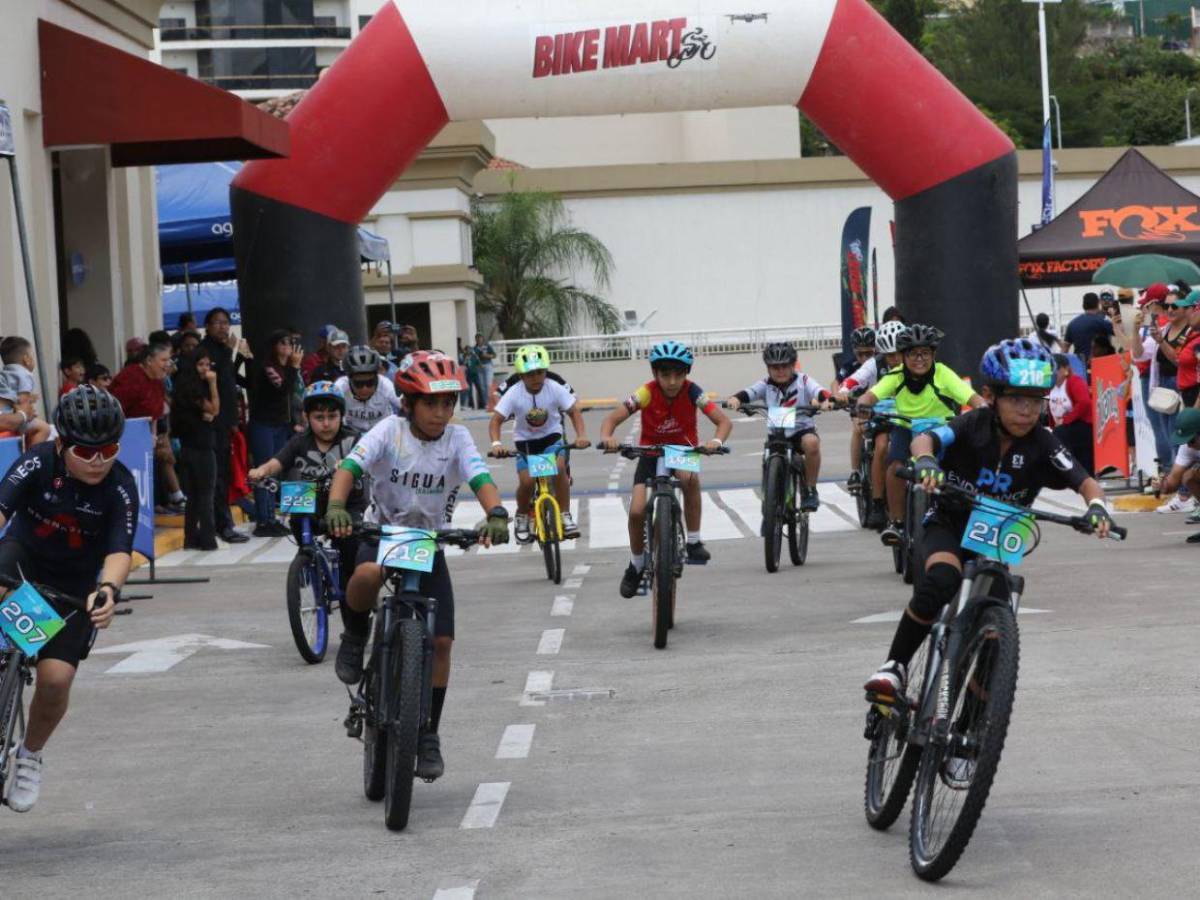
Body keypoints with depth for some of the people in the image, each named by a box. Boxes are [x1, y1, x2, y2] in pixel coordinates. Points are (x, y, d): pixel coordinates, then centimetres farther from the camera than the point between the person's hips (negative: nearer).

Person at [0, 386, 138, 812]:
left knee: (56, 678, -16)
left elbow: (120, 550, -31)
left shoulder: (120, 487, -22)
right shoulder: (38, 463, -23)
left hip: (75, 584, 0)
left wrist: (108, 589, -53)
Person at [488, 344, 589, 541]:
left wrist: (581, 435, -30)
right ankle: (522, 517, 10)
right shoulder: (514, 394, -19)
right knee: (526, 481, -20)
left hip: (551, 437, 0)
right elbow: (496, 420, -19)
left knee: (559, 468, -28)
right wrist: (496, 443, -37)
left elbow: (574, 411, -13)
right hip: (525, 441, 0)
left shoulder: (554, 389, -17)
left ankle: (565, 517, -14)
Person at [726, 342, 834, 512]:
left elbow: (819, 391, -18)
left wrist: (827, 400, -43)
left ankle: (810, 490, -18)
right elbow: (749, 393, -15)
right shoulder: (766, 385, 1)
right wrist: (735, 399, -38)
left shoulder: (803, 381, -2)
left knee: (811, 443, -34)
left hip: (802, 430, -2)